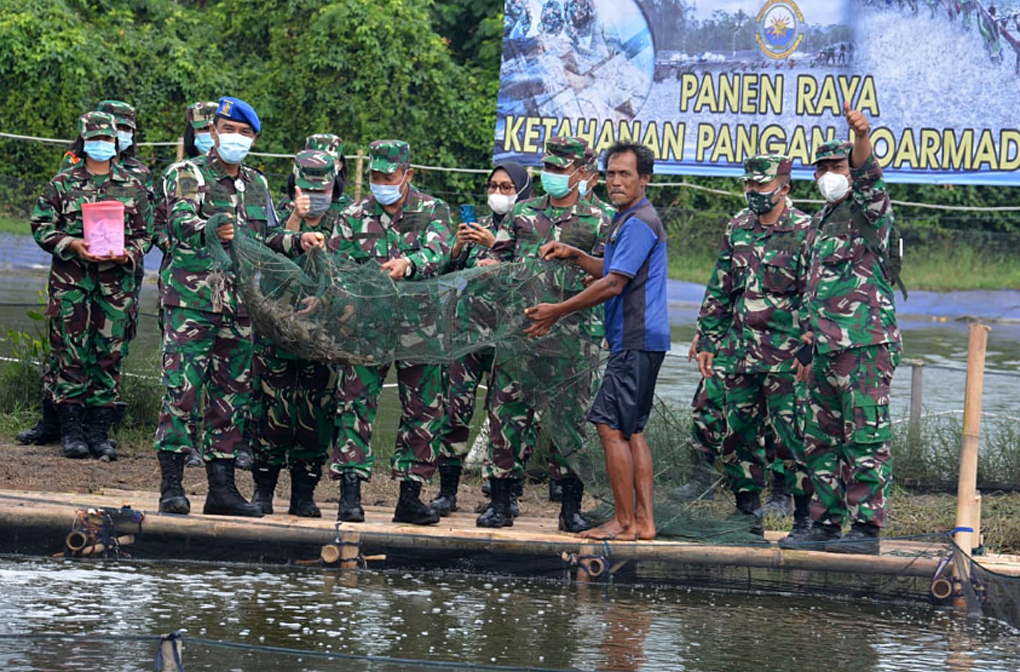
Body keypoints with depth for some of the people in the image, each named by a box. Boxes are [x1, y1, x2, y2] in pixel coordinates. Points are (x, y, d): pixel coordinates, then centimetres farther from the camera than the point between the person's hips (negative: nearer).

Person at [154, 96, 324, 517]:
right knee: (182, 390, -10)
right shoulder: (188, 175, 0)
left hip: (239, 306, 6)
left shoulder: (257, 186, 18)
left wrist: (298, 242, 6)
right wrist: (212, 231, -39)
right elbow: (180, 222, -18)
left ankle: (221, 487, 12)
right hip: (191, 299, -6)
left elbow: (264, 242, 24)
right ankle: (171, 486, -10)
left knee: (232, 396, 7)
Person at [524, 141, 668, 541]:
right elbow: (613, 272, 28)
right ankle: (644, 522, 10)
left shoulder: (638, 223, -14)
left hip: (636, 342, -11)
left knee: (612, 426, -10)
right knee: (631, 430, 11)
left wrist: (557, 312, -13)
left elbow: (614, 284, -18)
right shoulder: (627, 220, 19)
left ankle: (624, 523, -8)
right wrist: (574, 255, 14)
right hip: (641, 342, 11)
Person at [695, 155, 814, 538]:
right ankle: (748, 514, 17)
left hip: (785, 357, -6)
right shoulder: (738, 229, 12)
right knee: (739, 434, 8)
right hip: (740, 352, 6)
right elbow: (719, 290, 18)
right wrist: (708, 341, 14)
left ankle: (805, 517, 1)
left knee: (792, 436, -6)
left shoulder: (804, 232, -6)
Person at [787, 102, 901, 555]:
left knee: (866, 439, -8)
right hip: (827, 348, 9)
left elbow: (866, 177, -28)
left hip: (865, 346, -9)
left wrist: (862, 138, -47)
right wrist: (812, 352, 24)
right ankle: (826, 523, 17)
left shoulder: (867, 210, -4)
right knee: (820, 440, 11)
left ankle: (866, 528, -8)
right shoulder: (824, 221, 22)